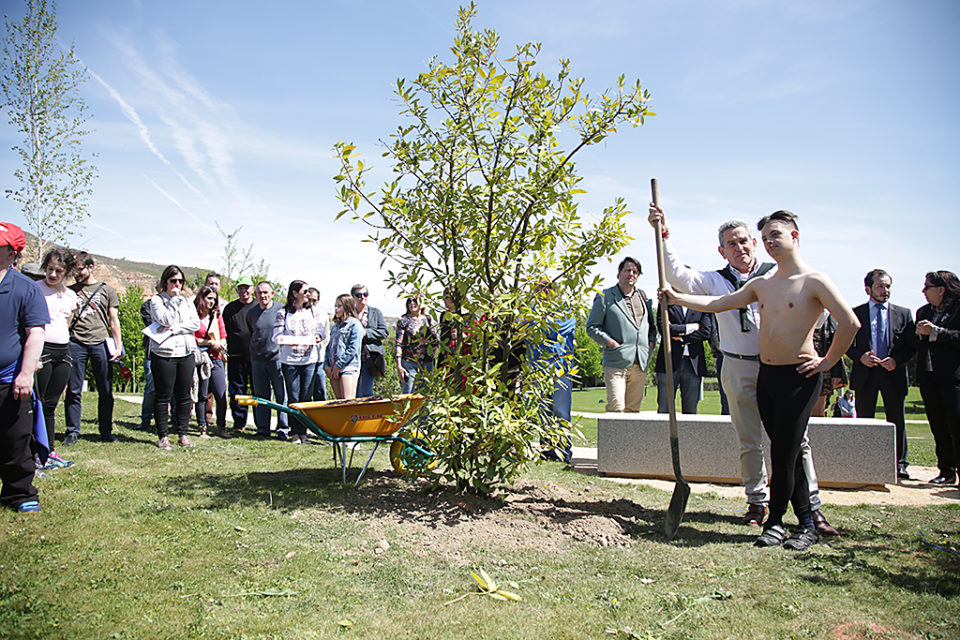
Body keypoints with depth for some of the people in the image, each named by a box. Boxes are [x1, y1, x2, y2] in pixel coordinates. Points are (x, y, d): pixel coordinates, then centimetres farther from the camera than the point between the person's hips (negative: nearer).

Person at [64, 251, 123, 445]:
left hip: (100, 343, -1)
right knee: (73, 390, 0)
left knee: (105, 391, 3)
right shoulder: (69, 291, 14)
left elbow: (113, 320, 10)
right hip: (75, 343, 1)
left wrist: (118, 346, 2)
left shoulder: (107, 290, 11)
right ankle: (72, 431, 9)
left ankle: (106, 431, 12)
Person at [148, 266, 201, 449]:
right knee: (163, 397, 0)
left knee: (184, 396, 6)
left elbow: (196, 324, 1)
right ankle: (163, 436, 9)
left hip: (187, 353, 4)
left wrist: (174, 329, -11)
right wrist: (174, 300, -9)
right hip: (164, 354, -4)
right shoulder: (156, 300, 3)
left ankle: (182, 434, 14)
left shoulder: (187, 301, 15)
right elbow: (166, 320, -13)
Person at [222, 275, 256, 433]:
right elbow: (224, 332, 17)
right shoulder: (230, 308, 12)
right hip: (236, 357, 1)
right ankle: (239, 423, 11)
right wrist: (224, 346, 6)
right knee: (237, 391, 2)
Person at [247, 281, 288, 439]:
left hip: (277, 358, -3)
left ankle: (283, 429, 6)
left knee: (282, 395, -2)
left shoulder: (281, 310, -3)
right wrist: (254, 351, 13)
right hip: (257, 360, 4)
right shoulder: (251, 313, 8)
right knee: (261, 396, 8)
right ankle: (262, 429, 16)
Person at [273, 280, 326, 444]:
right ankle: (295, 433, 6)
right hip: (290, 361, -2)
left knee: (306, 397, 2)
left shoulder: (312, 311, 12)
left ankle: (303, 432, 7)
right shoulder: (283, 313, 3)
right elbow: (277, 337, -3)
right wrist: (293, 340, -14)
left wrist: (318, 337, -10)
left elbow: (322, 331, 12)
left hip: (310, 360, 2)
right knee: (293, 398, 0)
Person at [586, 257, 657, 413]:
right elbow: (592, 327, 2)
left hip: (640, 364, 5)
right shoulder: (605, 297, 3)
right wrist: (610, 342, -9)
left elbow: (652, 324, 29)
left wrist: (652, 341, 11)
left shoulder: (643, 296, 18)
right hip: (616, 363, -5)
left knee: (633, 409, 8)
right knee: (616, 407, -16)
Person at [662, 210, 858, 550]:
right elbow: (716, 303, 10)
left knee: (783, 453, -4)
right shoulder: (761, 284, 12)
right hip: (766, 375, 7)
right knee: (787, 452, 11)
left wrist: (827, 362, -9)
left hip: (799, 377, -6)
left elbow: (850, 323, -15)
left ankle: (776, 521, 13)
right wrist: (676, 298, 2)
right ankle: (807, 522, 21)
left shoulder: (814, 281, -9)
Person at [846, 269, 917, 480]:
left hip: (894, 374, 1)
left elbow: (912, 345, 7)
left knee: (897, 421, 5)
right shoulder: (856, 313, 6)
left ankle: (899, 464, 13)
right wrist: (860, 357, -12)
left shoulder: (903, 314, 9)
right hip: (865, 374, -1)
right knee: (864, 420, 2)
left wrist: (896, 360, -10)